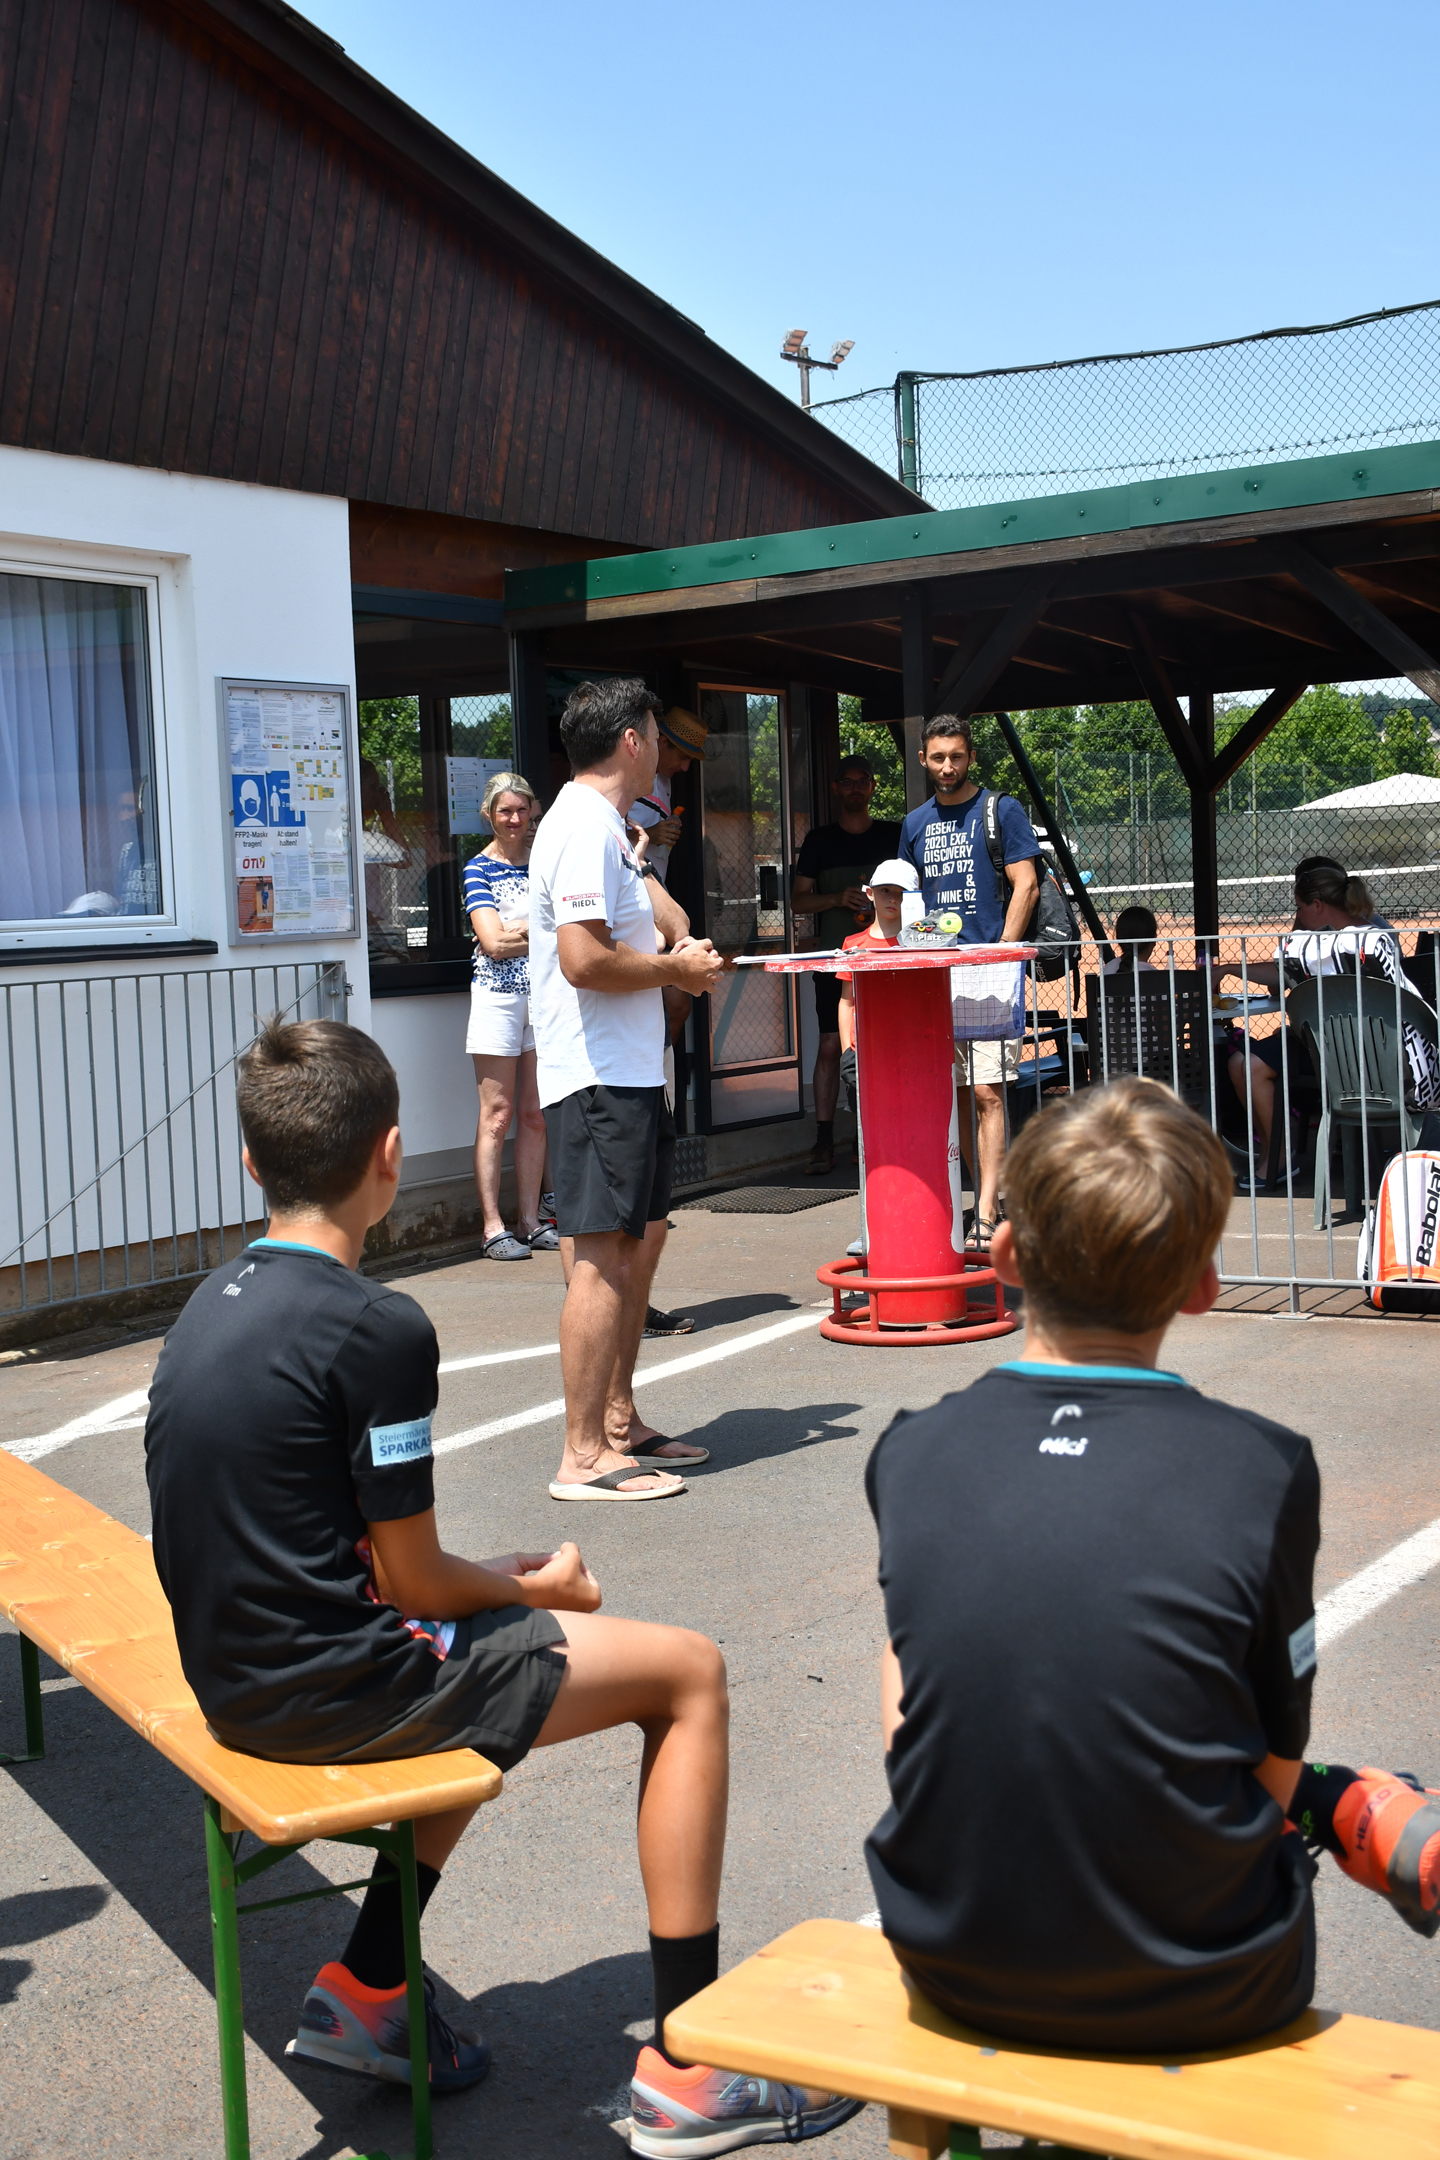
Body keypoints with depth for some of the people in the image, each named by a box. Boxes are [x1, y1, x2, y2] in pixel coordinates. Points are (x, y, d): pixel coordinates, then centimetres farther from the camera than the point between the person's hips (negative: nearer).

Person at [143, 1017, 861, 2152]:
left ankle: (366, 1989, 29)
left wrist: (499, 1584, 11)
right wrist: (535, 1587, 6)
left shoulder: (214, 1302, 6)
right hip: (332, 1689, -9)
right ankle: (686, 2064, 9)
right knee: (688, 1673, 3)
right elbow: (415, 1580, -15)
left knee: (491, 1661, 32)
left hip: (237, 1674, 9)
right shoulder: (376, 1327, -21)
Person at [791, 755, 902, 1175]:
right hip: (835, 958, -1)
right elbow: (798, 901, 6)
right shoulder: (819, 840, 10)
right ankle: (824, 1142, -4)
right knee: (831, 1044, -5)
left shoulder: (894, 835, 11)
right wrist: (838, 898, -10)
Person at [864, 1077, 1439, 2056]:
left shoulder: (908, 1456, -8)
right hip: (1194, 1996, -2)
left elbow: (903, 1712, 4)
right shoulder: (1263, 1470, -15)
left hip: (952, 1969, 2)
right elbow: (1274, 1766, -5)